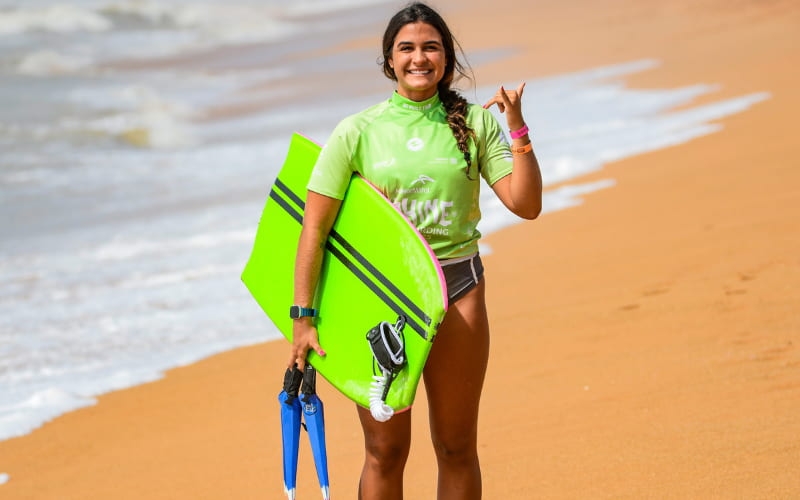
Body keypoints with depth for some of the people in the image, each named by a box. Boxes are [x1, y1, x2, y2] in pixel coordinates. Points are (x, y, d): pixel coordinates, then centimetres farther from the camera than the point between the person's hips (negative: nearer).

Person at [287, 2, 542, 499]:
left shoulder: (474, 123, 3)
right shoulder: (358, 132, -3)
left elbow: (526, 204, -3)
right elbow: (315, 226, -4)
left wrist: (518, 128, -12)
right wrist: (303, 317, -9)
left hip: (457, 289, 2)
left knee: (458, 448, 9)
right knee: (385, 451, 2)